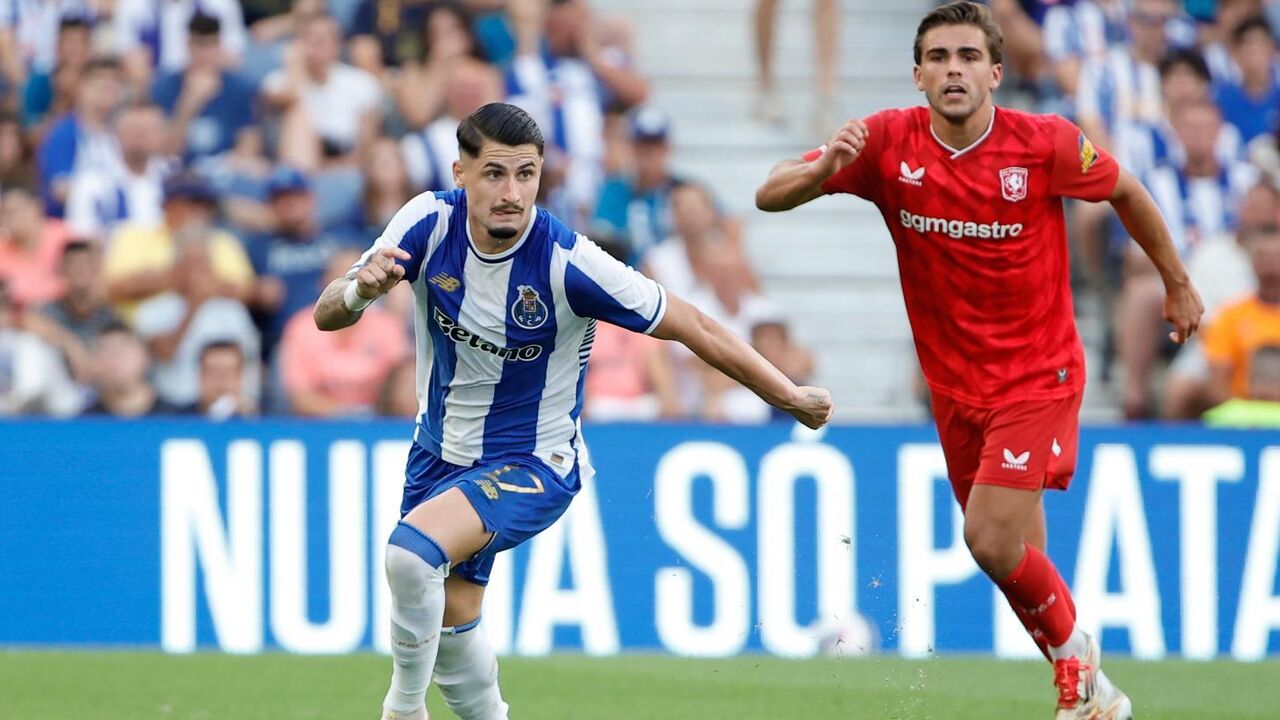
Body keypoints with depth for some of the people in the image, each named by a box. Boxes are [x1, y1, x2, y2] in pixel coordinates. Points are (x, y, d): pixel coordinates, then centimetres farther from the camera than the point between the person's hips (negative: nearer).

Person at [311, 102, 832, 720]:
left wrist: (792, 397, -11)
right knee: (449, 623, 12)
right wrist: (360, 290, -38)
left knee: (412, 550, -29)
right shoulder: (430, 222, -17)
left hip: (532, 464, -5)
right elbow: (326, 316, -14)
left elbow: (693, 328, -17)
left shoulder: (569, 263, -27)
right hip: (440, 453, 5)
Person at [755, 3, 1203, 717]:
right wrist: (823, 169, -33)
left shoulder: (1048, 144, -15)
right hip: (955, 385, 4)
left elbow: (1127, 192, 5)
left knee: (993, 540, -17)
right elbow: (770, 195, -11)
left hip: (1039, 376, -4)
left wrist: (1178, 283, 16)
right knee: (1021, 564, 9)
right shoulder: (889, 142, -10)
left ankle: (1076, 654, 9)